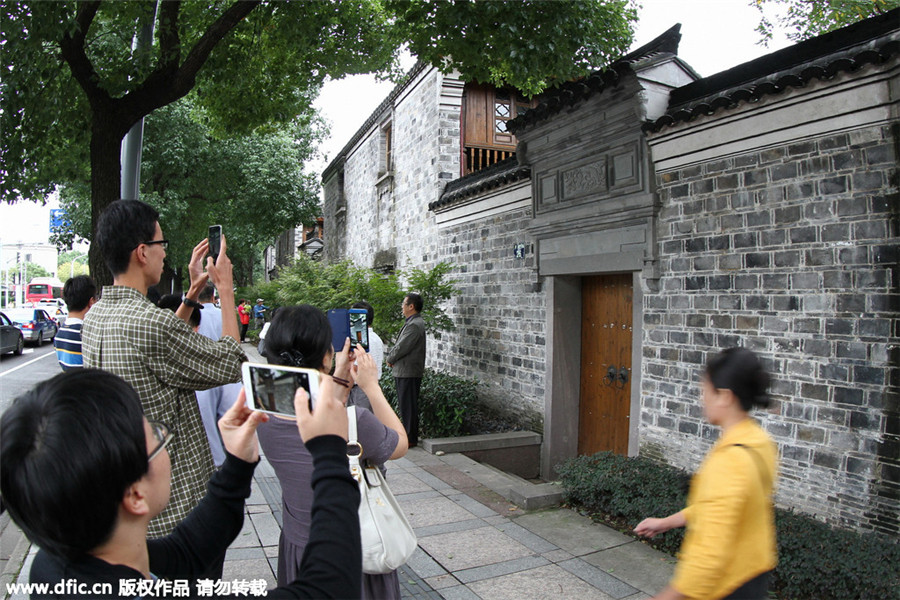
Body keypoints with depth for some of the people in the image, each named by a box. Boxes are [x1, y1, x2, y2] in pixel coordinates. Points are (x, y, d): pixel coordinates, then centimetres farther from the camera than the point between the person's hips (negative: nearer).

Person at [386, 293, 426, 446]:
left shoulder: (414, 325, -20)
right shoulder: (413, 323, 15)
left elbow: (401, 347, -20)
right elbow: (399, 345, 18)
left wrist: (389, 359, -3)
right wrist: (390, 357, 3)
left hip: (408, 372, -10)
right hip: (404, 371, 10)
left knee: (408, 406, -3)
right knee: (405, 405, 16)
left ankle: (411, 439, 5)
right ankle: (409, 434, 25)